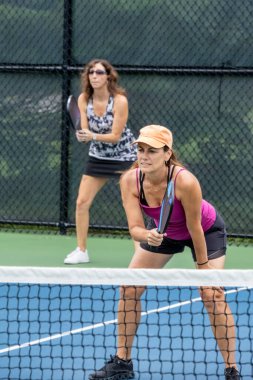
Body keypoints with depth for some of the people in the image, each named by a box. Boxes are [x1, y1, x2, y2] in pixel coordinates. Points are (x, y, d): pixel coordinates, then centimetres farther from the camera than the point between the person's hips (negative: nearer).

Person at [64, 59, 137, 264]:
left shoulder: (119, 100, -21)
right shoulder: (84, 99, -7)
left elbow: (115, 136, -20)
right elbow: (86, 131, -5)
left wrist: (93, 136, -35)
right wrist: (82, 136, -27)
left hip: (124, 156, -4)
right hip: (98, 157, 4)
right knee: (82, 202, -3)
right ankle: (81, 251, 9)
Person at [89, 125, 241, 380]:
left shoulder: (185, 182, -40)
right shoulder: (130, 181, -28)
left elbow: (194, 228, -28)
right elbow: (135, 228, -29)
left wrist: (203, 265, -18)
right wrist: (147, 235, -51)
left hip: (206, 230, -5)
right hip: (162, 231, 5)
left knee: (212, 295, -17)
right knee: (129, 289, -1)